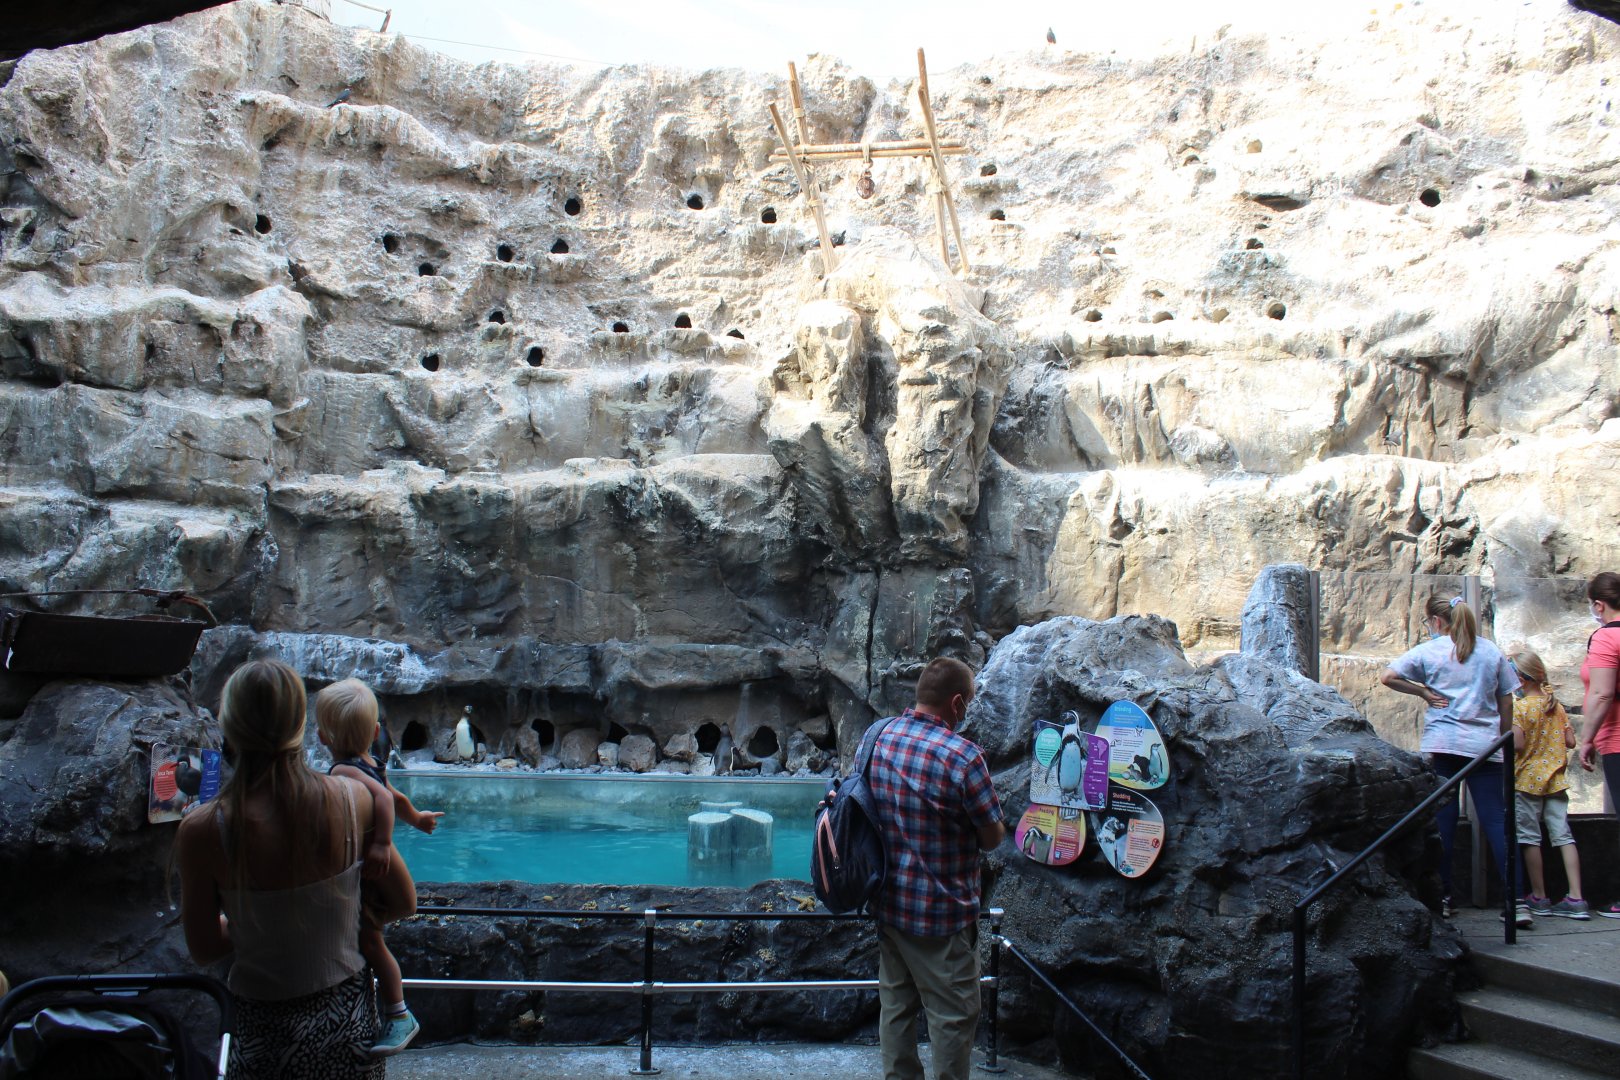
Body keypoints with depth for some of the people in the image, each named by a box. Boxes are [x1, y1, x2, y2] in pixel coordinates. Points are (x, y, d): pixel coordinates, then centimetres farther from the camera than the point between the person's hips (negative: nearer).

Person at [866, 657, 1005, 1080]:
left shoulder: (876, 739, -2)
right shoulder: (962, 756, -23)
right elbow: (993, 837, -14)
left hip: (889, 903, 7)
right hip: (942, 911, -7)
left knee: (896, 1005, 19)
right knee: (953, 1015, 8)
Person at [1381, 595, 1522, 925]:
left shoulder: (1428, 651, 2)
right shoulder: (1491, 651, 9)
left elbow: (1387, 677, -6)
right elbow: (1506, 702, 10)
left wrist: (1423, 691, 6)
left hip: (1441, 745, -1)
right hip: (1484, 746, 1)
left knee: (1443, 822, 4)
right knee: (1496, 821, -1)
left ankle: (1442, 898, 7)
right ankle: (1516, 901, -8)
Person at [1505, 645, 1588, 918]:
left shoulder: (1520, 707, -12)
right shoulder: (1556, 706, 6)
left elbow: (1517, 744, -20)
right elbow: (1570, 742, 7)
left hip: (1527, 780, -5)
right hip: (1555, 779, 5)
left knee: (1530, 837, 3)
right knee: (1563, 835, 3)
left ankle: (1539, 898, 7)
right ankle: (1576, 898, -2)